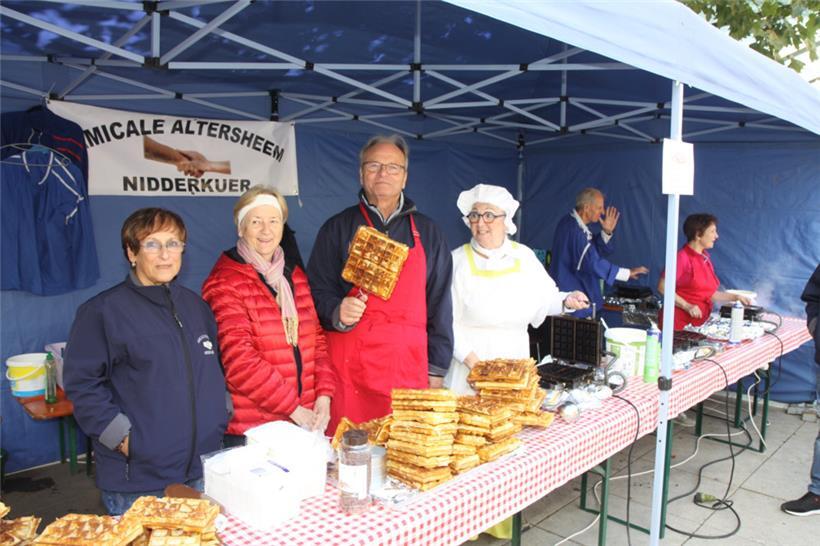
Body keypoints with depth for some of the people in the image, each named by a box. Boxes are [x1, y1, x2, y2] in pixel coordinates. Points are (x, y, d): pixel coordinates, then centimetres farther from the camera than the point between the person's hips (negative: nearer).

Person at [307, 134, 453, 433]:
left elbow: (439, 304, 12)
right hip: (350, 364, -1)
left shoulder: (426, 232, 13)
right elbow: (318, 291, 6)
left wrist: (437, 370, 8)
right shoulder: (337, 228, 7)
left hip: (411, 367, 2)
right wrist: (337, 313, -16)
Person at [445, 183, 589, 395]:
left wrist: (566, 300, -6)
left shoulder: (524, 256, 5)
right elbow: (447, 320, -10)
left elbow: (544, 299, 15)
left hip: (515, 358, 3)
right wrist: (471, 359, -16)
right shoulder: (458, 261, -7)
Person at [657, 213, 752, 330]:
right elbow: (663, 287, -15)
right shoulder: (682, 257, -11)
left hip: (699, 322, 7)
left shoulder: (705, 258, 13)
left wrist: (736, 297, 14)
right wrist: (687, 306, -19)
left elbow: (710, 294, 19)